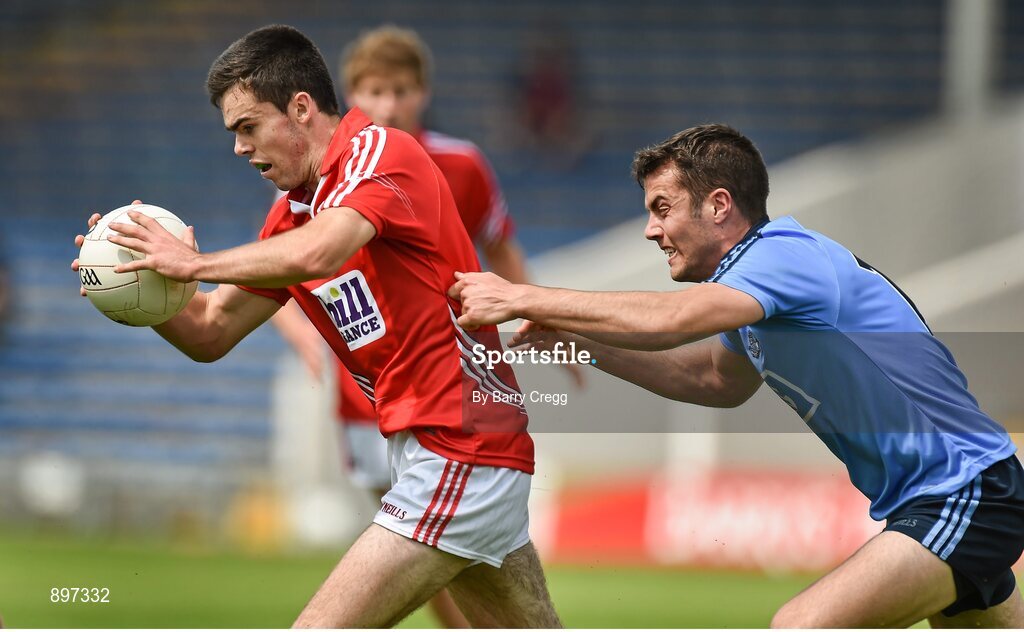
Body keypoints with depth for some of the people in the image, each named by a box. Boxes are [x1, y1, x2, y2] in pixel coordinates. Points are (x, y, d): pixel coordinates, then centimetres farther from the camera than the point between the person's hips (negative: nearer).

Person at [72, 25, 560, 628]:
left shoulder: (381, 150, -12)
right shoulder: (292, 216, 14)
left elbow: (316, 254, -32)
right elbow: (210, 334, 16)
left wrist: (192, 262, -21)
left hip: (458, 453, -10)